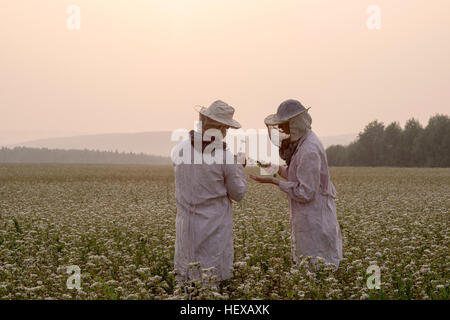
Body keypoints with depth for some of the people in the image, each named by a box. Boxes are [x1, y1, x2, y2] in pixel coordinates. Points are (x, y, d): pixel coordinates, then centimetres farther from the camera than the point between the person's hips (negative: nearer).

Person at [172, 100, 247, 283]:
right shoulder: (226, 158, -14)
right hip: (215, 229, -4)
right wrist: (239, 168, 12)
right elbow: (237, 194, -3)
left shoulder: (180, 149, -4)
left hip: (187, 226, 4)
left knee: (186, 279, 14)